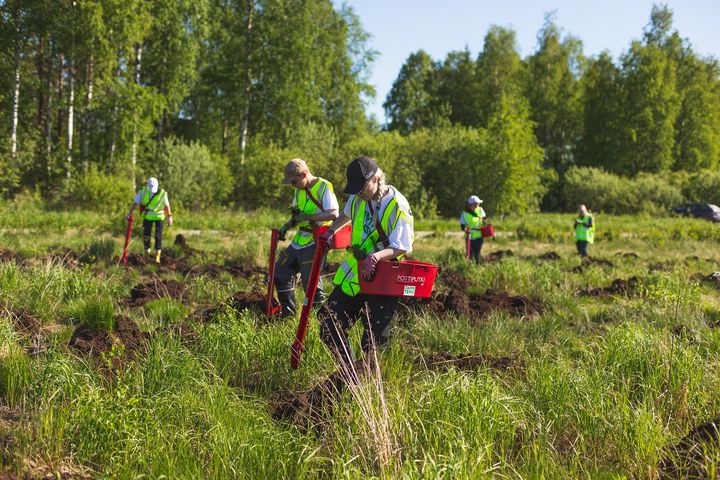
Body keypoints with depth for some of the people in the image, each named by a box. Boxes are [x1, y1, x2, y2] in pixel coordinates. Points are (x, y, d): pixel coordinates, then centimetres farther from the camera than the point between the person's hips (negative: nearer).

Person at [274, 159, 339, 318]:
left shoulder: (324, 187, -14)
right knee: (280, 273, 14)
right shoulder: (299, 190, 13)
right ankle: (288, 313, 26)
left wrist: (308, 217, -26)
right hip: (299, 241, 9)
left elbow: (334, 214, -24)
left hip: (314, 243, -9)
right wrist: (287, 226, 4)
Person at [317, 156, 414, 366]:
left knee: (374, 341, -6)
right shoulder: (358, 198, 3)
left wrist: (377, 256, -37)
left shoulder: (397, 206, -18)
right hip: (352, 276, 7)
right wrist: (330, 232, 22)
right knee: (329, 328, 7)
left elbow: (403, 247, -22)